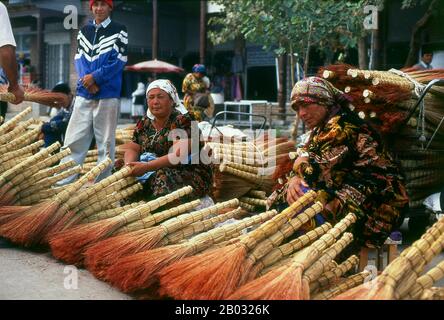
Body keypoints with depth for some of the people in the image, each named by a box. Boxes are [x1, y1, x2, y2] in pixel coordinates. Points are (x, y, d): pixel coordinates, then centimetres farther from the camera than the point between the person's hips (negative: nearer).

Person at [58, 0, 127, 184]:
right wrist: (87, 80, -8)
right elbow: (79, 59, 10)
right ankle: (62, 181, 4)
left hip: (108, 94, -4)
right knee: (74, 138, 2)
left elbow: (118, 62, -7)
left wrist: (95, 77, -12)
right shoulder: (84, 31, 16)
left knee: (105, 141, -1)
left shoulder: (119, 31, 2)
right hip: (84, 93, 4)